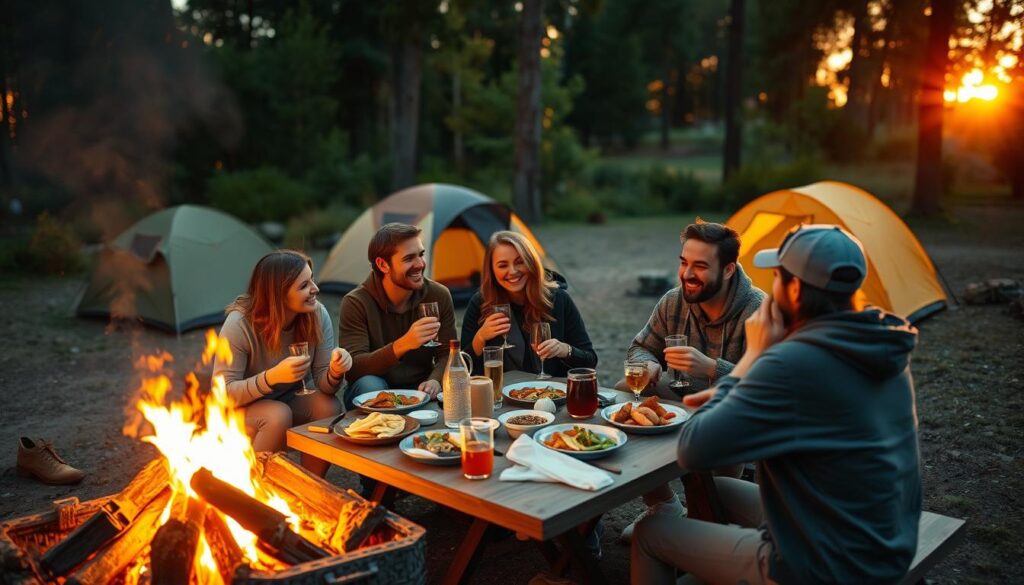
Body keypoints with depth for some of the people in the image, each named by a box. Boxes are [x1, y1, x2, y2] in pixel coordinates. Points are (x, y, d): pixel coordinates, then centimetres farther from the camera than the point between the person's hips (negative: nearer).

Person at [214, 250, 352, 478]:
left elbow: (323, 384, -12)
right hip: (239, 411, -4)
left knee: (330, 407, -25)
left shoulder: (317, 315, -15)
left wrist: (335, 372, -36)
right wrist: (273, 376, -41)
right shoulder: (239, 324, -26)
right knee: (278, 416, -34)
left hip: (289, 403, 4)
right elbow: (223, 393, -25)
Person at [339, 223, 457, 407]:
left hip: (420, 390, 2)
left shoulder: (439, 296, -3)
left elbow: (447, 354, -3)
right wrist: (402, 345, -37)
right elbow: (353, 369, -22)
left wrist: (435, 380, -27)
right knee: (369, 384, -34)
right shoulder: (356, 303, -13)